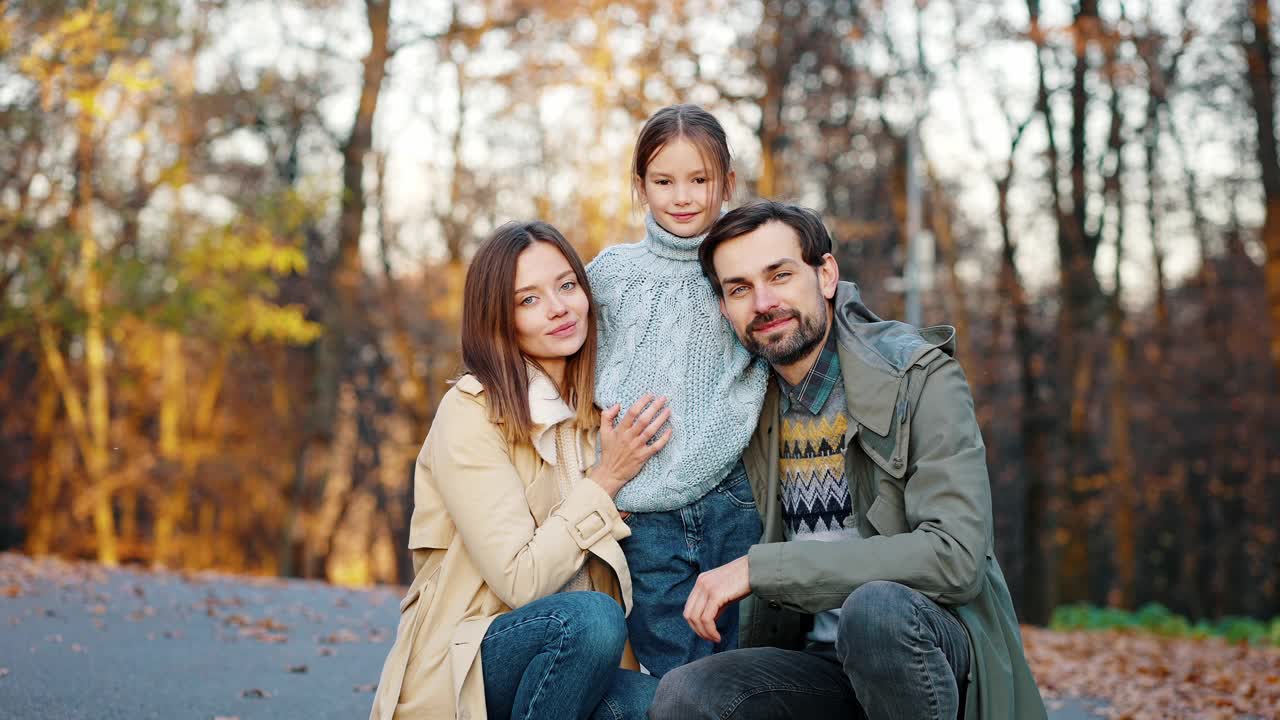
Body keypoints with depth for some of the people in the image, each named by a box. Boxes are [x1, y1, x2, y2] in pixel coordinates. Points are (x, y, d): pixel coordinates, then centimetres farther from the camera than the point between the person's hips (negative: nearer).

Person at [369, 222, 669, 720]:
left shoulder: (592, 414, 9)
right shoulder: (469, 413, -11)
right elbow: (520, 581, -18)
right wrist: (606, 479, -13)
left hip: (567, 658, 5)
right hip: (458, 671, -4)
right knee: (591, 617, -33)